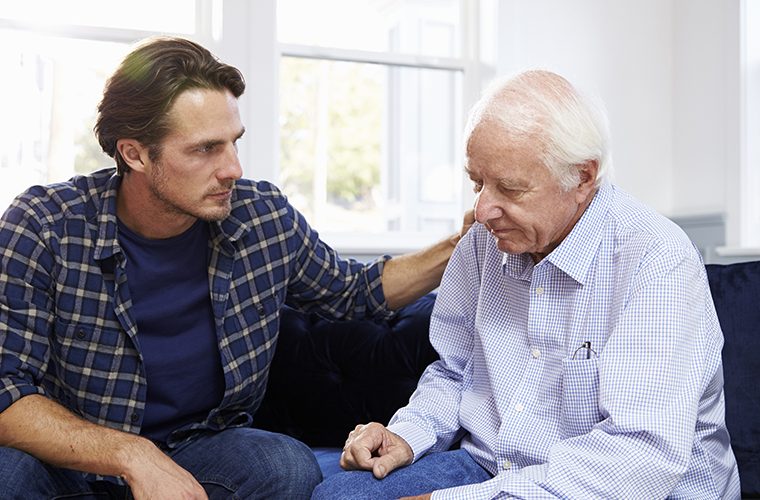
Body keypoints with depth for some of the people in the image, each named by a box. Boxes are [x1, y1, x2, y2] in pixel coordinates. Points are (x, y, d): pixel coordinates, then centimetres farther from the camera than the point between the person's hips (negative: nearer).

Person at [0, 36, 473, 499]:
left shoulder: (266, 217, -8)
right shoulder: (44, 228, -17)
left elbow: (354, 290, 11)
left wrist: (456, 249, -4)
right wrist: (132, 456, -36)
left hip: (201, 446, 3)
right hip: (70, 454, -2)